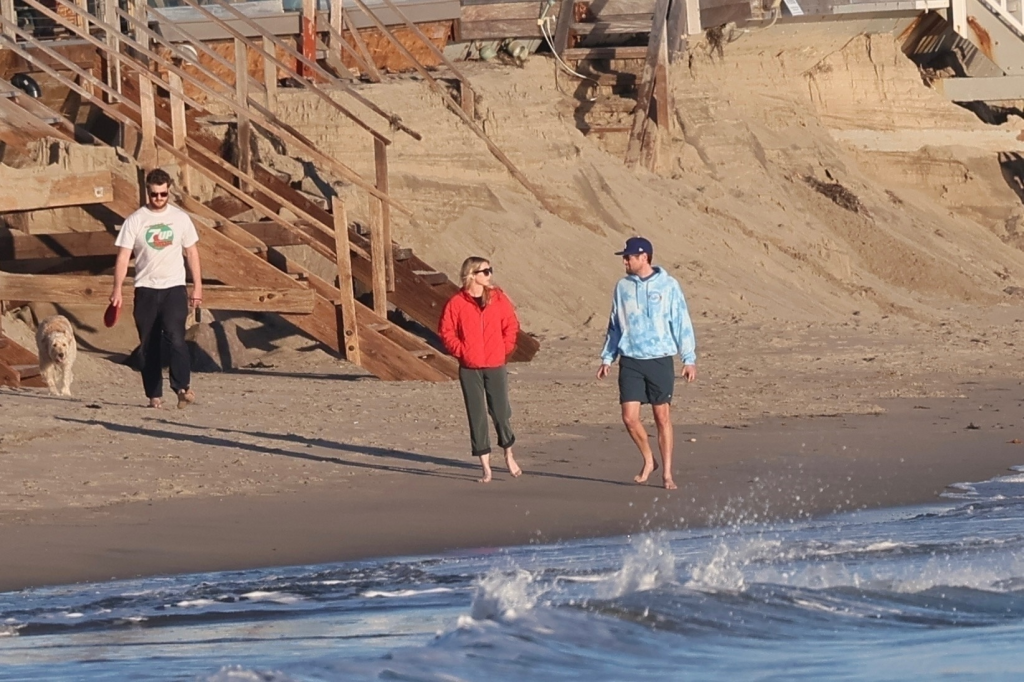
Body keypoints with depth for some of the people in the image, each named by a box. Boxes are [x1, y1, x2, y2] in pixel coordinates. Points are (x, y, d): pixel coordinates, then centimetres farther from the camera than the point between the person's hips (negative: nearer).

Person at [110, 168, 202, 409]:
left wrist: (197, 286, 9)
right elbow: (123, 256, 0)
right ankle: (154, 395, 9)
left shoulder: (181, 218, 6)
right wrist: (117, 290, -8)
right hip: (145, 289, 1)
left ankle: (183, 387, -23)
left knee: (176, 337, -18)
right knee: (148, 344, 3)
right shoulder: (135, 221, 1)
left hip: (174, 287, -1)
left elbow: (191, 253, 13)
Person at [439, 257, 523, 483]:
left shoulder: (498, 299, 3)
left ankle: (509, 456, 26)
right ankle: (486, 467, 7)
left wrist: (505, 348, -1)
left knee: (501, 412, 3)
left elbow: (511, 325, 9)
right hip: (469, 369, -1)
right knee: (477, 416, 2)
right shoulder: (457, 303, -4)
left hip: (495, 366, 1)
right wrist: (461, 351, -8)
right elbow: (446, 331, 0)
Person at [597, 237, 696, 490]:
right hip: (630, 362, 3)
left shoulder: (668, 285, -2)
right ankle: (648, 461, 17)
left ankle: (667, 473, 8)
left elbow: (682, 323, 0)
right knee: (630, 417, -5)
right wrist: (607, 358, 12)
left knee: (663, 417, 1)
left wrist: (689, 359, -4)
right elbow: (615, 325, 16)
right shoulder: (623, 287, 7)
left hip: (660, 360, -3)